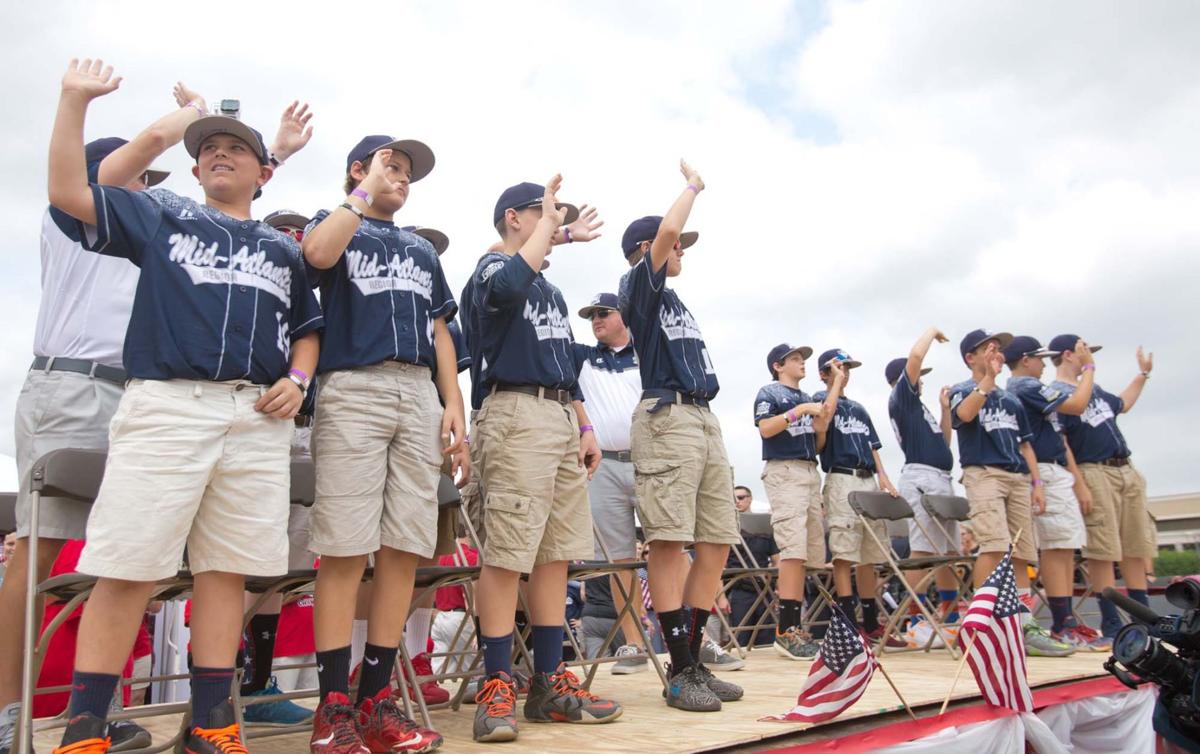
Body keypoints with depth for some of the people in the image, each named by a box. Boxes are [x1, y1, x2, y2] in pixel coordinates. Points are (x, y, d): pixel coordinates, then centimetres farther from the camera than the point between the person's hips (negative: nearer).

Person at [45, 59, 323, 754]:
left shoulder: (283, 248, 23)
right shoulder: (161, 216, 18)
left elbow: (309, 328, 23)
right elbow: (69, 192, 8)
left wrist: (297, 380, 5)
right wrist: (75, 100, 5)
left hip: (259, 417, 2)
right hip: (166, 404, -2)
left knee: (228, 568, 1)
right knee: (128, 567, -7)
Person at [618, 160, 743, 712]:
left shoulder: (671, 297, 27)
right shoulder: (637, 285, 2)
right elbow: (667, 230, -6)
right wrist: (692, 187, 5)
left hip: (705, 419, 10)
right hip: (667, 417, -9)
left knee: (718, 541, 5)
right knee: (669, 542, -10)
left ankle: (694, 661, 12)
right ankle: (681, 673, -6)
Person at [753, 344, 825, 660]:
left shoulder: (807, 398, 25)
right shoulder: (769, 392, 4)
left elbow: (818, 436, 18)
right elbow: (766, 428, -10)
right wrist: (800, 410, -13)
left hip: (811, 471, 8)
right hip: (784, 470, -8)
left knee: (809, 551, 2)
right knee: (794, 548, -17)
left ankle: (794, 625, 5)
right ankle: (786, 631, -17)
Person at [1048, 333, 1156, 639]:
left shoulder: (1093, 388, 21)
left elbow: (1123, 404, 40)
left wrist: (1143, 373, 39)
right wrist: (1077, 484, -20)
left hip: (1126, 470, 9)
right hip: (1094, 473, -9)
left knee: (1135, 547, 9)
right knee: (1103, 550, -8)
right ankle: (1111, 622, -3)